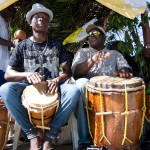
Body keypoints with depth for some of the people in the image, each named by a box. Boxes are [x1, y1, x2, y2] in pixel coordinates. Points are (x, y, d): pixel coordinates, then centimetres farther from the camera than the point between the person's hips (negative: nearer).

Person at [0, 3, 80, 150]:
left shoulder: (57, 45, 6)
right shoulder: (22, 46, 4)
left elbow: (68, 71, 4)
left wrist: (57, 80, -20)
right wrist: (27, 74, -22)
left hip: (52, 87, 1)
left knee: (74, 91, -31)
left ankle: (49, 135, -20)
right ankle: (33, 134, -20)